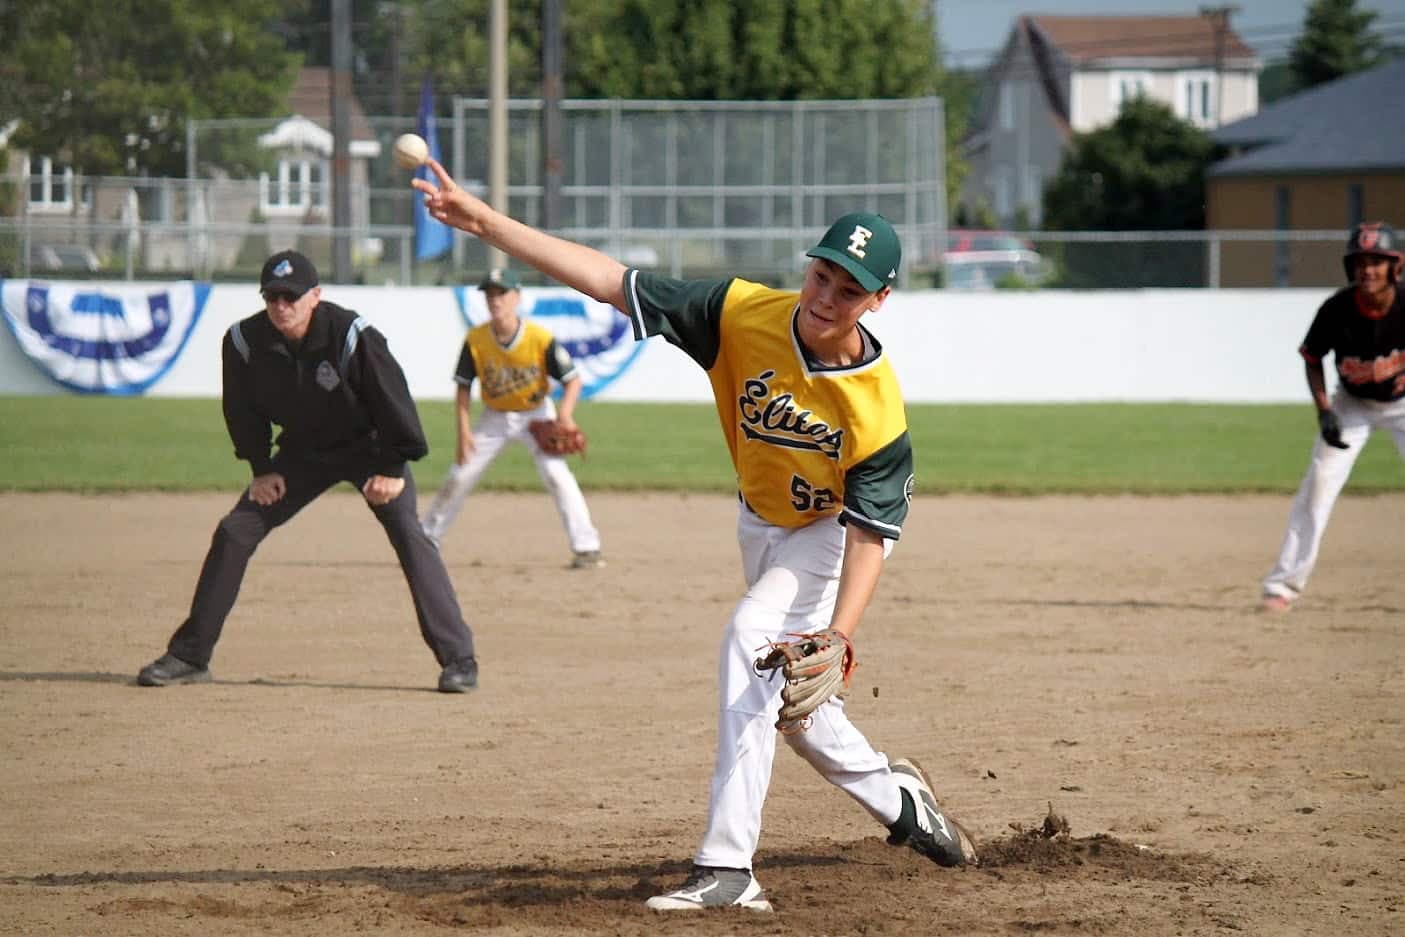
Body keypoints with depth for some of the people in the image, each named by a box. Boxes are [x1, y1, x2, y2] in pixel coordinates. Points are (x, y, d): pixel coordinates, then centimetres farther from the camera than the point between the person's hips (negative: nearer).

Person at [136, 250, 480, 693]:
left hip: (368, 448, -3)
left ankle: (458, 658, -14)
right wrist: (261, 468, -1)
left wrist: (393, 469, -18)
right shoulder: (243, 341, -19)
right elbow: (243, 411, 0)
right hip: (302, 452, 3)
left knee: (409, 536, -19)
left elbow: (393, 402, -19)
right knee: (234, 532, -3)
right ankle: (189, 656, 5)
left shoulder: (352, 335, -30)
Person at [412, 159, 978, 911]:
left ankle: (728, 866, -32)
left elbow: (869, 532, -29)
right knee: (784, 700, 13)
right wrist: (483, 222, -32)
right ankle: (896, 797, 42)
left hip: (833, 531, -6)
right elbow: (612, 282, -26)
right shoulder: (744, 315, -24)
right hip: (762, 525, 6)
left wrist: (838, 636, -42)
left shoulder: (878, 406, -32)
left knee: (753, 637, -29)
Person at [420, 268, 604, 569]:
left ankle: (586, 547, -16)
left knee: (556, 473, -21)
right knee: (459, 477, 2)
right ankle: (426, 541, 20)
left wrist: (565, 414, -33)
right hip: (494, 418, 3)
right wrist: (463, 431, -14)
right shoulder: (476, 340, -17)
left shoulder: (540, 339, -24)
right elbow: (463, 388, -6)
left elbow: (572, 378, -17)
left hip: (536, 414, -3)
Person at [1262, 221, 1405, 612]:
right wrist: (1324, 412, -18)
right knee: (1318, 486, -7)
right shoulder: (1336, 310, -24)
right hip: (1351, 404, 1)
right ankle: (1284, 583, -1)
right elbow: (1312, 359, -7)